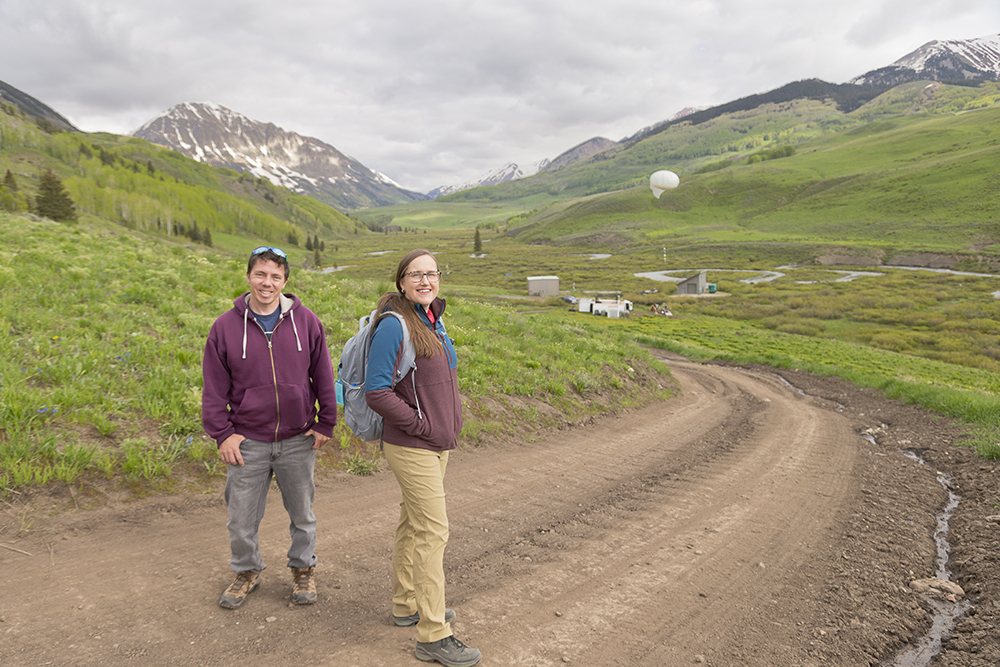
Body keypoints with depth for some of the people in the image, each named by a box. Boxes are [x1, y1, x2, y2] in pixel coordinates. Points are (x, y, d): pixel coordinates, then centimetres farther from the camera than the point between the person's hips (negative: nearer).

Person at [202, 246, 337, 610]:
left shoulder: (306, 321, -3)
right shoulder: (226, 326, -4)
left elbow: (323, 377, 3)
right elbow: (214, 387, 1)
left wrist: (325, 425, 2)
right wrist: (222, 433, -4)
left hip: (298, 441, 0)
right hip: (248, 443, 0)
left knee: (302, 514, 15)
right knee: (241, 517, 11)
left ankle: (303, 569, 36)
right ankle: (247, 571, 36)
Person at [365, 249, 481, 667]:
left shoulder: (434, 321, 10)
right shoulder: (394, 325, -17)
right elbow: (376, 391, -21)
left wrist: (448, 422, 12)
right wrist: (421, 425, -17)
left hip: (437, 444, 9)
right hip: (412, 447, -9)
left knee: (413, 525, 19)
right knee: (433, 532, -5)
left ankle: (406, 605, 34)